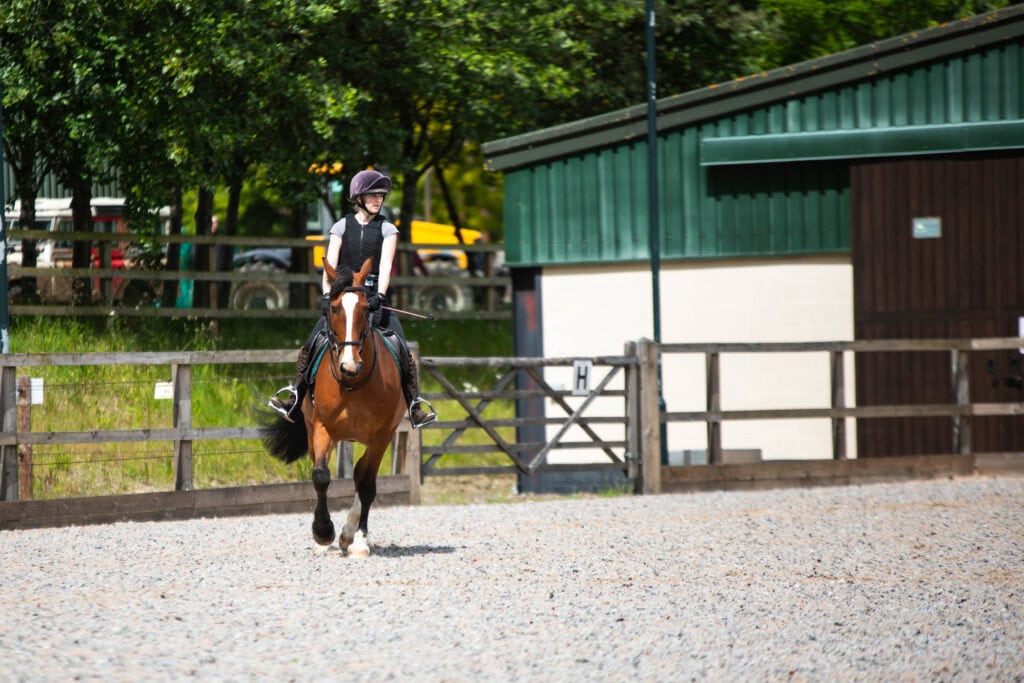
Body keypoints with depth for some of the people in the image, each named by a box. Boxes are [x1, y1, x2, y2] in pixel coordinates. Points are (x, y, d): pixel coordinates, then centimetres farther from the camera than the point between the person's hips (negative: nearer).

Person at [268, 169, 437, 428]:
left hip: (374, 297, -1)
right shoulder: (341, 227, 7)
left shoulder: (387, 229, 5)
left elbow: (385, 266, -7)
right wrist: (327, 295, -15)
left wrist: (380, 295, -22)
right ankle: (296, 392, 1)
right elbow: (330, 264, -1)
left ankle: (414, 402, -6)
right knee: (312, 343, -12)